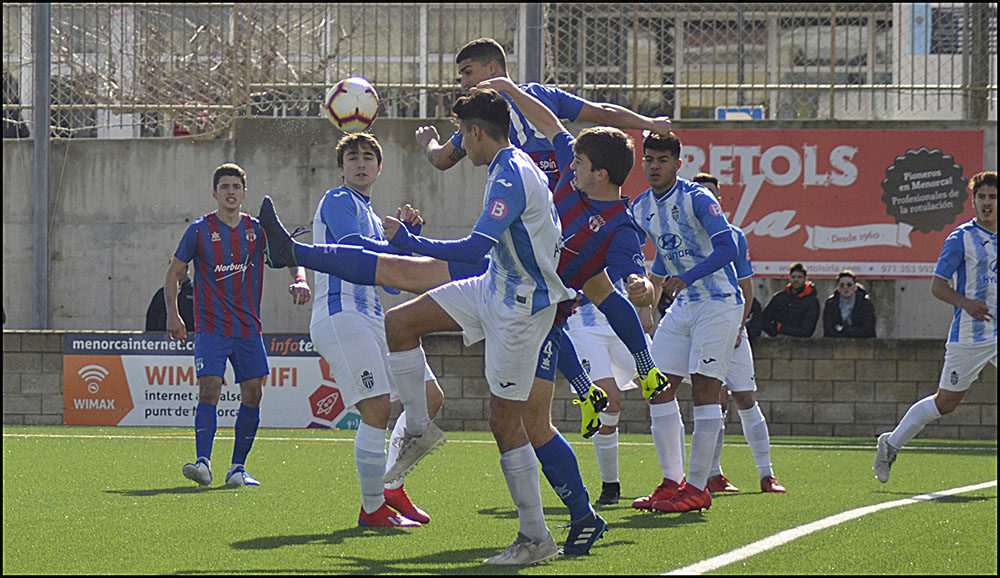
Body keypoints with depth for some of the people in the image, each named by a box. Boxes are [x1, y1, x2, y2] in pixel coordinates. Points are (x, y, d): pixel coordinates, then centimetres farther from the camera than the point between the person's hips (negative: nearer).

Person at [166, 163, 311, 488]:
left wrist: (300, 281, -18)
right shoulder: (200, 230, 0)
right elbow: (174, 272, 7)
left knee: (252, 395, 0)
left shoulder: (257, 230, 7)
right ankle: (203, 464, -22)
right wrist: (172, 314, -4)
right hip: (211, 327, -3)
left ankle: (238, 468, 9)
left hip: (248, 328, 3)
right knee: (209, 390, -17)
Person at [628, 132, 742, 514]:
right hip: (681, 307, 7)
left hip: (718, 302, -7)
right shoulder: (640, 209, 7)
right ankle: (672, 481, 4)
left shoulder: (697, 198, -14)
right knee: (659, 388, -1)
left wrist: (686, 278, -31)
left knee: (704, 390, -10)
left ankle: (697, 487, -8)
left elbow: (727, 248, -23)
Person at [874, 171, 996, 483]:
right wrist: (965, 303, -25)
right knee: (945, 402, 3)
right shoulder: (962, 238, -7)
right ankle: (892, 443, 20)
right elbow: (938, 285, -9)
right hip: (969, 336, -5)